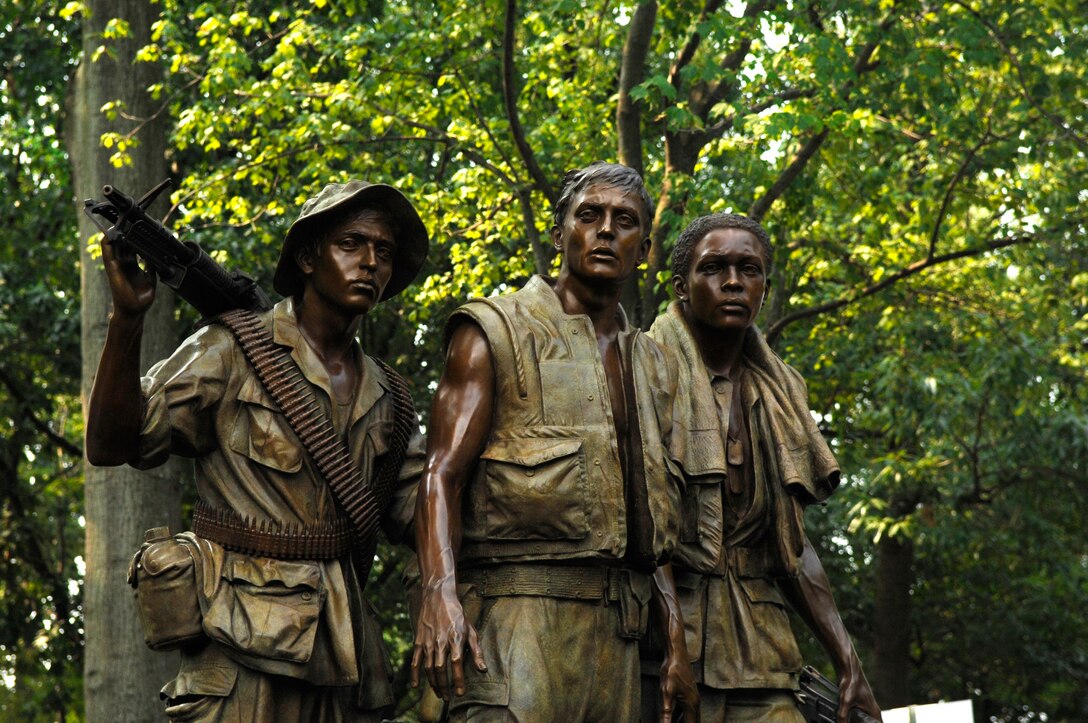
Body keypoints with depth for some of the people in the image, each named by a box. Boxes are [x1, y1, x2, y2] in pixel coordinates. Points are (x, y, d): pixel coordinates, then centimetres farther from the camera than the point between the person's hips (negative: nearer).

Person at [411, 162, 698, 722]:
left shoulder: (653, 366, 22)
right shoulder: (497, 333, 4)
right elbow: (442, 476, -7)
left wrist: (676, 646, 13)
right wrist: (441, 593, -25)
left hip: (618, 630, 6)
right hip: (522, 610, -6)